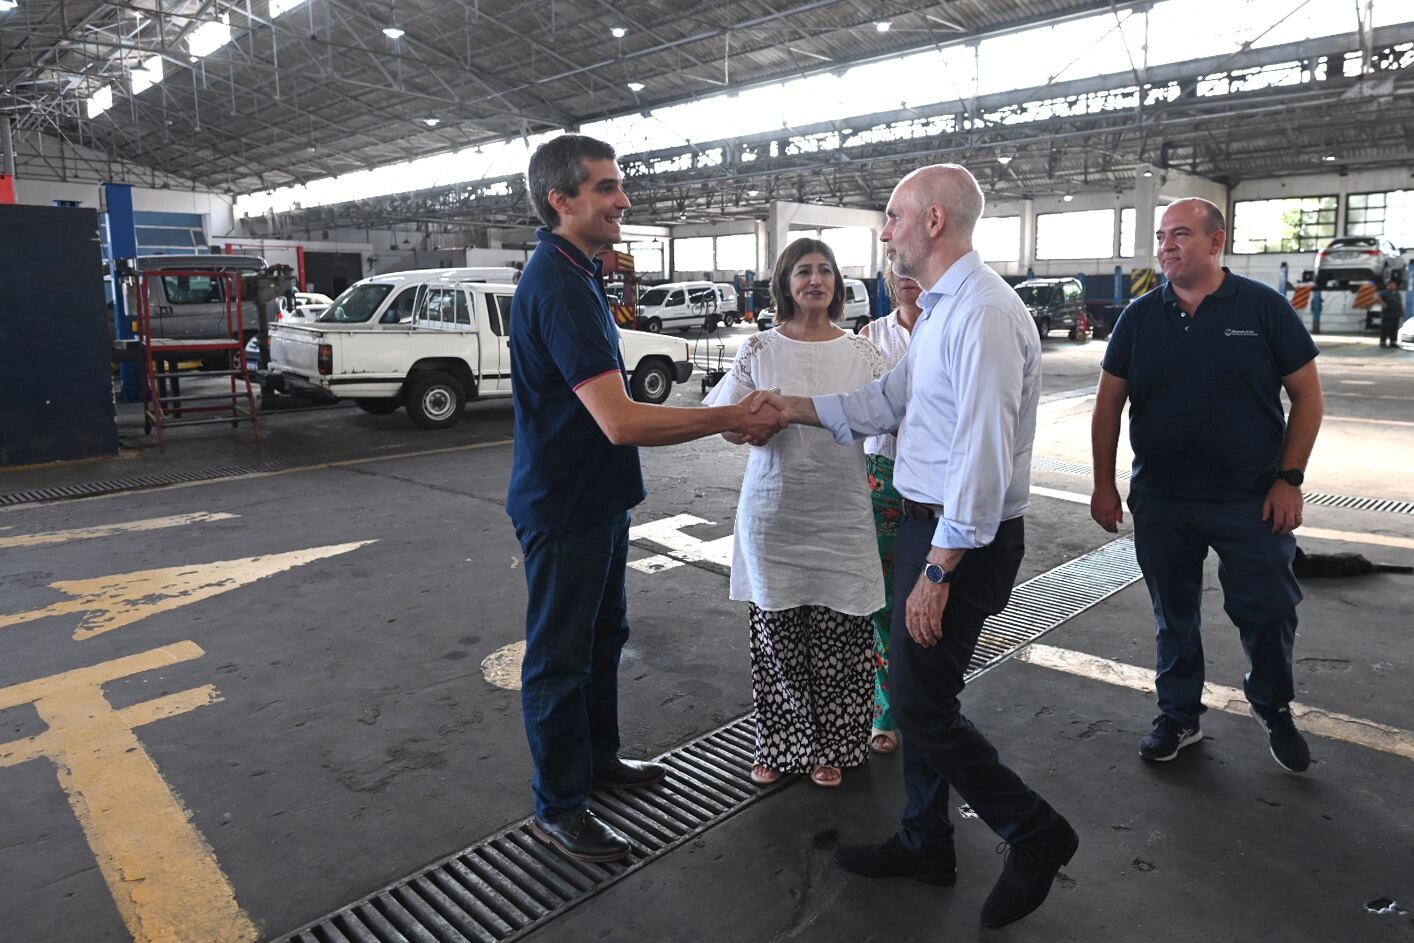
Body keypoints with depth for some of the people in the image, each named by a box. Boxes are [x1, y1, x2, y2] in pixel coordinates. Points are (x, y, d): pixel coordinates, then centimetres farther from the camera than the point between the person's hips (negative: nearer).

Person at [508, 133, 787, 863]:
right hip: (563, 507, -10)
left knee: (603, 636, 22)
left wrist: (724, 419, 9)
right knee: (559, 656, 5)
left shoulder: (574, 276, 11)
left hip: (596, 498, 10)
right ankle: (558, 807, 22)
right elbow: (621, 421, -30)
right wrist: (731, 417, -22)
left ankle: (598, 757, 42)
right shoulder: (558, 285, -23)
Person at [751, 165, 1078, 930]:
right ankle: (924, 844, 35)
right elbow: (890, 403, 16)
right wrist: (796, 407, 12)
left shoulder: (983, 314, -21)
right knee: (915, 694, 18)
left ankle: (1034, 833, 22)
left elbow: (984, 457, -25)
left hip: (964, 538, -10)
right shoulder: (938, 309, 11)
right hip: (929, 522, 10)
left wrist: (937, 570, -23)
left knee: (923, 706, 1)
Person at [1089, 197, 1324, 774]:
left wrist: (1289, 477, -7)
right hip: (1160, 501, 2)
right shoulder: (1140, 316, 1)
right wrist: (1104, 484, 1)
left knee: (1269, 613, 8)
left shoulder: (1264, 308, -5)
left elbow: (1307, 394, -1)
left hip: (1252, 501, -1)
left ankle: (1274, 711, 35)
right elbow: (1108, 402, 4)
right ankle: (1179, 715, 31)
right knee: (1173, 616, 13)